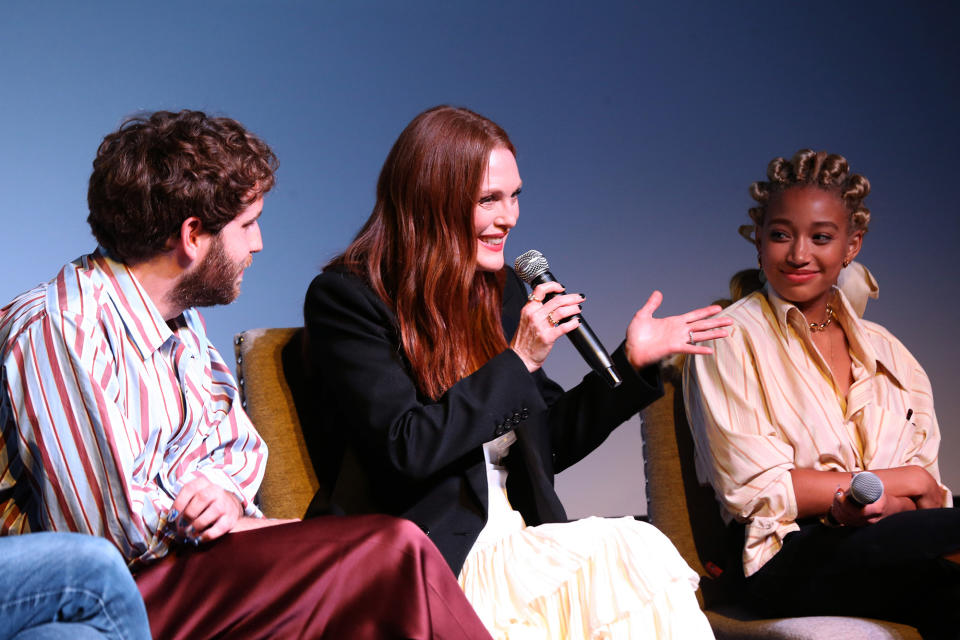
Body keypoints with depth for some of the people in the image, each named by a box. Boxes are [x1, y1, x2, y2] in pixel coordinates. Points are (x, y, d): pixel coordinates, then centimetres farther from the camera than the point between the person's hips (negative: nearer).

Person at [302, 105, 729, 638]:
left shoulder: (502, 291, 15)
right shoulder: (347, 297, -6)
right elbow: (408, 449, -16)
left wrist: (633, 362, 9)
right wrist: (518, 360, -15)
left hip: (518, 543, 7)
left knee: (645, 551, -24)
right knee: (635, 552, -27)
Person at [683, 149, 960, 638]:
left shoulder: (886, 352, 18)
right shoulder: (731, 339, 3)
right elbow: (752, 489, -7)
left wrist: (886, 504, -15)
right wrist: (903, 480, -3)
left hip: (885, 556, 5)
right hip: (789, 560, -4)